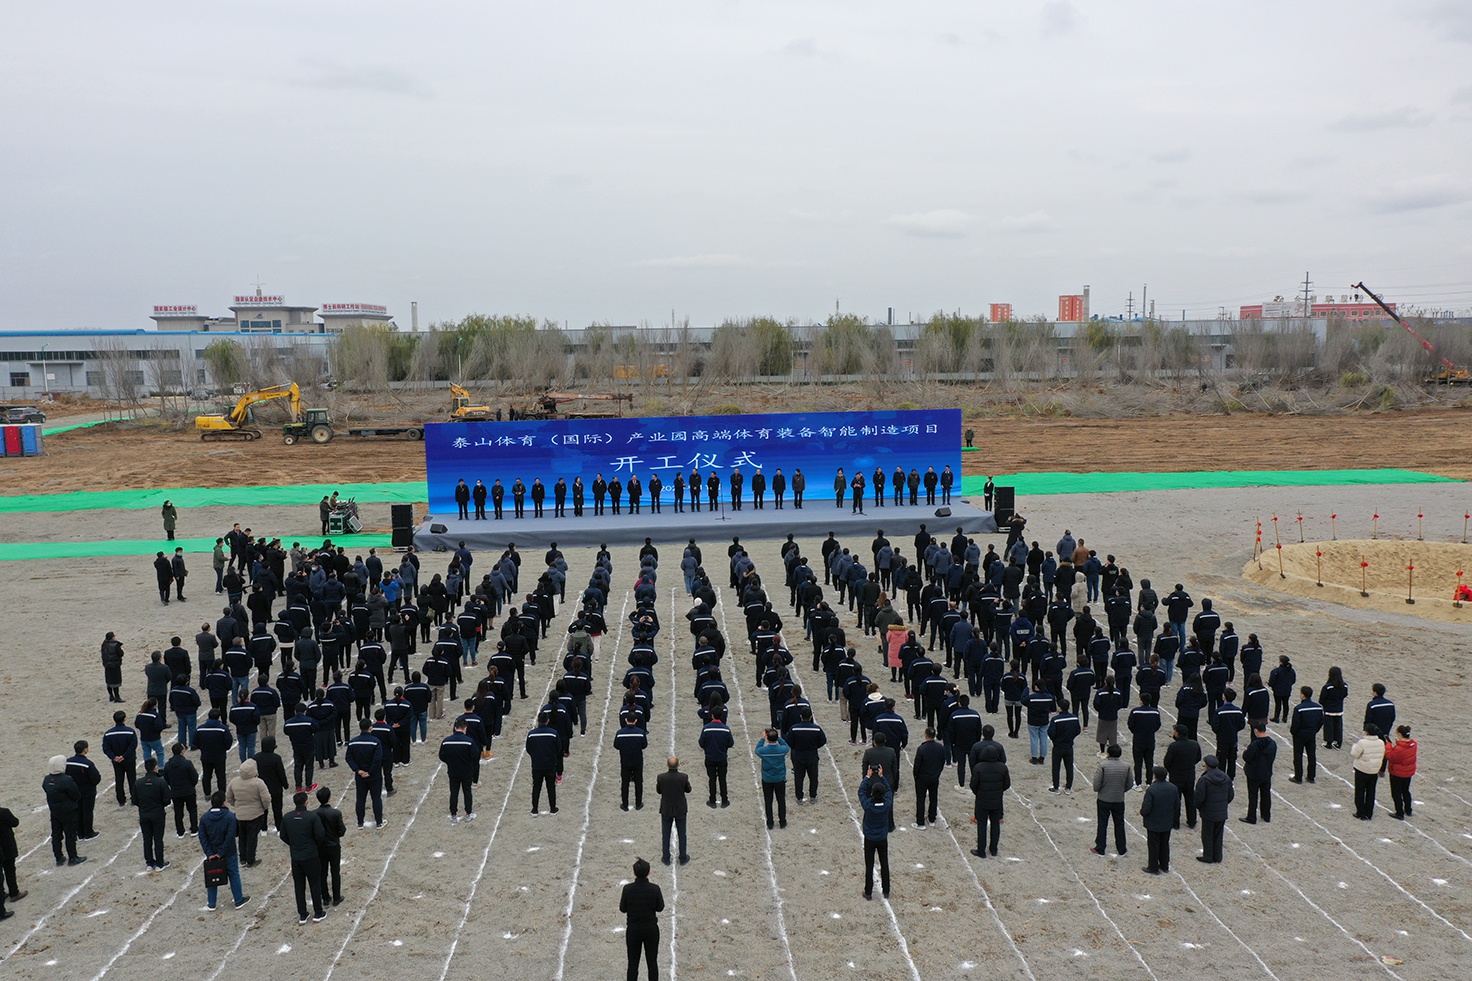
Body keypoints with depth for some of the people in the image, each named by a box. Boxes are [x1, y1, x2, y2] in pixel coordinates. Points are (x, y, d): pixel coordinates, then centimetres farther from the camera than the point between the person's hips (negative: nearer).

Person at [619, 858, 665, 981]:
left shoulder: (628, 889, -15)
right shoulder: (654, 889, -15)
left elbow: (622, 909, -4)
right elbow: (660, 908, -3)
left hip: (633, 930, 0)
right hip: (651, 929, 0)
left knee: (633, 963, 12)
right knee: (652, 962, 13)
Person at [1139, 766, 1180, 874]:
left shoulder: (1151, 790, -25)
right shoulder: (1173, 788, -8)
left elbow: (1146, 809, -23)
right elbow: (1177, 806, 1)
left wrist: (1142, 813, -2)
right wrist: (1173, 817, 16)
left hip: (1153, 824, -5)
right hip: (1167, 823, 5)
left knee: (1153, 846, 9)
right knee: (1165, 844, 20)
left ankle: (1153, 868, 18)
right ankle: (1165, 866, 32)